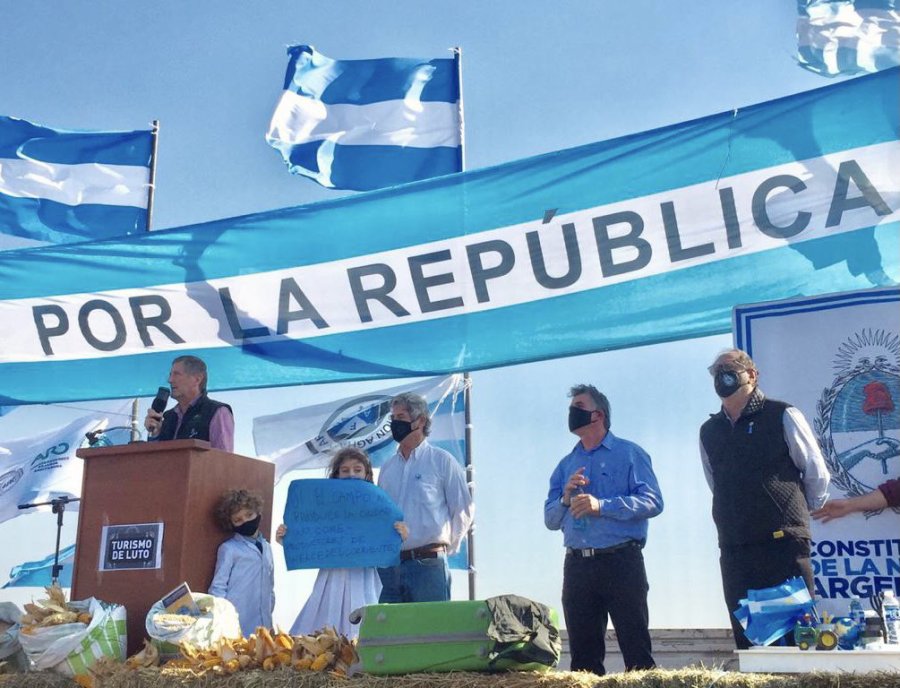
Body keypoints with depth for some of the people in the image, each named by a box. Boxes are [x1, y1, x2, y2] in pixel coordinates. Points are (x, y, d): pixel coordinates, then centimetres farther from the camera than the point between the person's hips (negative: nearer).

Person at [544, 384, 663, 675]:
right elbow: (550, 519, 14)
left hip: (621, 561, -5)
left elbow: (653, 501, -10)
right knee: (583, 657, 10)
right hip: (577, 565, 5)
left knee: (637, 649, -2)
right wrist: (566, 497, -7)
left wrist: (602, 505, -19)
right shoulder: (566, 465, 16)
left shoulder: (629, 454, 2)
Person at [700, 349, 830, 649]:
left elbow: (817, 474, 4)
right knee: (745, 634, 7)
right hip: (734, 549, 4)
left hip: (784, 543, -4)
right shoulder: (709, 431, 11)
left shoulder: (782, 417, -2)